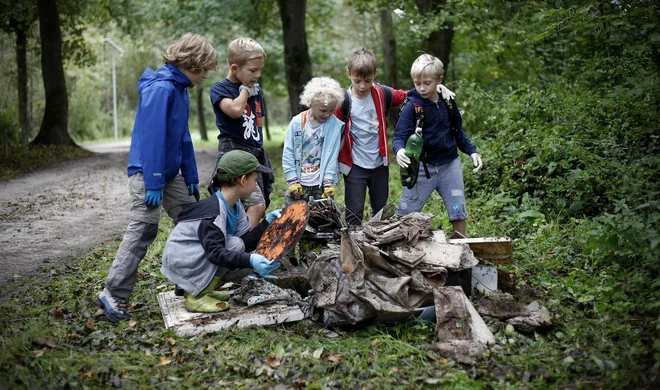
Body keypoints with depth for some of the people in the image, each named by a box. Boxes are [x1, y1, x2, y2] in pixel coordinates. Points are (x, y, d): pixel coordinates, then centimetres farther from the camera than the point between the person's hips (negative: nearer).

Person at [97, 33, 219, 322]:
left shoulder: (179, 89, 11)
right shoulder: (161, 88, -18)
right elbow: (152, 136, -23)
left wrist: (191, 177, 15)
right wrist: (153, 183, -24)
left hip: (170, 172, 10)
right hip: (148, 171, -10)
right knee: (143, 230, -8)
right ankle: (113, 295, -1)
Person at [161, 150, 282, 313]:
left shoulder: (235, 206, 1)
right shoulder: (213, 211, -28)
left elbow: (245, 242, -1)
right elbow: (215, 253, -35)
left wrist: (267, 223, -9)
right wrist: (250, 260, -46)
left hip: (199, 258, 9)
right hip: (179, 259, -9)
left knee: (249, 264, -2)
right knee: (234, 245, -26)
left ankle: (196, 287, 8)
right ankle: (197, 296, -17)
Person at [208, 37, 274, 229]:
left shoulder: (255, 90, 15)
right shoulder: (219, 89, -5)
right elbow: (235, 110, -25)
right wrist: (245, 89, -7)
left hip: (256, 154, 8)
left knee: (259, 209, 8)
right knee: (256, 205, -21)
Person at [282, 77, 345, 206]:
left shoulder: (335, 125, -4)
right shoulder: (297, 122, -4)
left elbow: (332, 154, -4)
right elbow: (288, 153, -2)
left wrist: (329, 181, -11)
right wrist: (292, 181, -6)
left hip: (322, 185, 0)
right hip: (299, 185, 0)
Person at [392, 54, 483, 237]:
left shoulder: (448, 102, 0)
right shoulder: (412, 106, -13)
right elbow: (399, 136, -18)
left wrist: (472, 152, 6)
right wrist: (399, 150, -39)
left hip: (450, 165, 4)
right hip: (422, 166, -4)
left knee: (458, 212, 12)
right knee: (405, 215, 0)